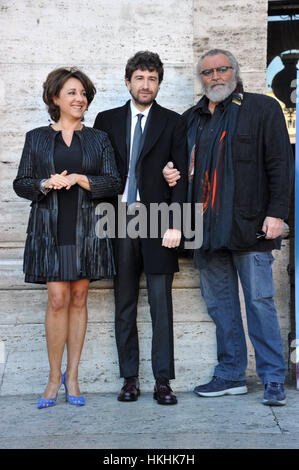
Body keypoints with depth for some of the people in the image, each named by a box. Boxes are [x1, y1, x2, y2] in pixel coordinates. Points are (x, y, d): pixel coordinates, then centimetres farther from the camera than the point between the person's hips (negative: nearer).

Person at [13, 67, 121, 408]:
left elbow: (113, 182, 4)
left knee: (78, 299, 3)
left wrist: (79, 179, -11)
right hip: (50, 227, -1)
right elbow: (20, 183, 8)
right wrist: (46, 183, -12)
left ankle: (72, 377, 13)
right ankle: (54, 377, 7)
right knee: (57, 299, -7)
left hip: (86, 227, 1)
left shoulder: (98, 139, 11)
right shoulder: (36, 138, 9)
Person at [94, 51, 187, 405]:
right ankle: (130, 379, 16)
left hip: (156, 221, -1)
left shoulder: (172, 122, 7)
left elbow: (181, 176, 1)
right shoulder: (107, 120, 11)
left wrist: (175, 225, -8)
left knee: (161, 304, 0)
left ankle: (163, 380, 8)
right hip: (119, 220, 2)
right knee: (124, 305, 6)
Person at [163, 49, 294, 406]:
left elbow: (280, 164, -2)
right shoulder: (191, 119, 18)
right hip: (207, 228, 5)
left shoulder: (263, 109, 4)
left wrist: (276, 213, -11)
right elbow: (183, 164, 28)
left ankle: (273, 379, 8)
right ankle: (230, 375, 22)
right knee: (220, 304, 10)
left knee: (260, 302, -2)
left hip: (249, 226, -5)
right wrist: (171, 173, 4)